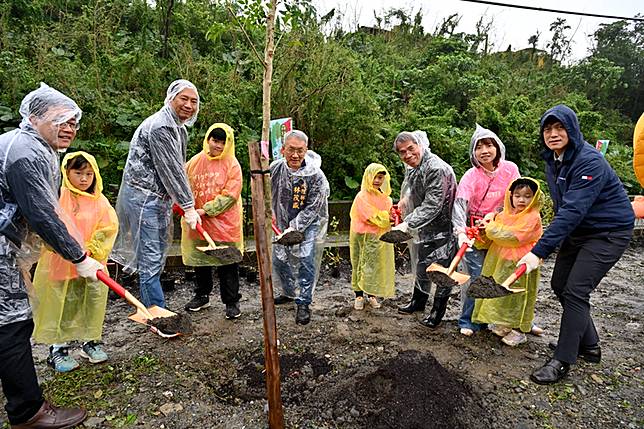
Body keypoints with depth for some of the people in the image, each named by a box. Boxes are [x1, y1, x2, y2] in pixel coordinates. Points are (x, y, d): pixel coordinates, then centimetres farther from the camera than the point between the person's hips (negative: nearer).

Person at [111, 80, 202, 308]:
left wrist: (185, 203, 11)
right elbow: (170, 170, -19)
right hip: (143, 197, -10)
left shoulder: (179, 128, 15)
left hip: (160, 197, 10)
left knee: (156, 257, 15)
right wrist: (188, 206, -16)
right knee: (150, 259, -6)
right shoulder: (159, 126, -16)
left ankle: (150, 311, 27)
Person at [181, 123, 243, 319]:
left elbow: (229, 195, -14)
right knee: (200, 260, 17)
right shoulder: (195, 161, 5)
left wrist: (206, 210, -18)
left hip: (224, 224, -4)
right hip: (197, 224, 5)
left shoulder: (232, 165, -7)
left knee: (227, 263, 2)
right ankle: (202, 295, 35)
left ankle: (232, 302, 15)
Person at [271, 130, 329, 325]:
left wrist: (294, 228, -25)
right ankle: (289, 293, 36)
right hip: (283, 223, 5)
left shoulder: (316, 176, -22)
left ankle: (303, 304, 1)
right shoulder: (276, 168, -12)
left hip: (310, 223, -4)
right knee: (278, 260, 11)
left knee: (306, 261, -13)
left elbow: (312, 209, -20)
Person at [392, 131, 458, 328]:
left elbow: (432, 206, -30)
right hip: (424, 225, 9)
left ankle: (438, 310, 21)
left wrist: (407, 224, -34)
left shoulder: (437, 169, -26)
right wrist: (405, 199, 7)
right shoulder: (411, 167, 3)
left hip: (442, 225, -9)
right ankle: (418, 301, 40)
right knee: (421, 265, 21)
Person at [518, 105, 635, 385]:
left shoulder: (590, 162, -26)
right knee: (559, 285, 10)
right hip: (576, 230, 9)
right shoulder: (552, 160, 2)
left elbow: (572, 211, -35)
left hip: (608, 232, -9)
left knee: (575, 291, -13)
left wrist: (539, 251, -40)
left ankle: (563, 361, -1)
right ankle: (589, 346, 28)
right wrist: (548, 243, 8)